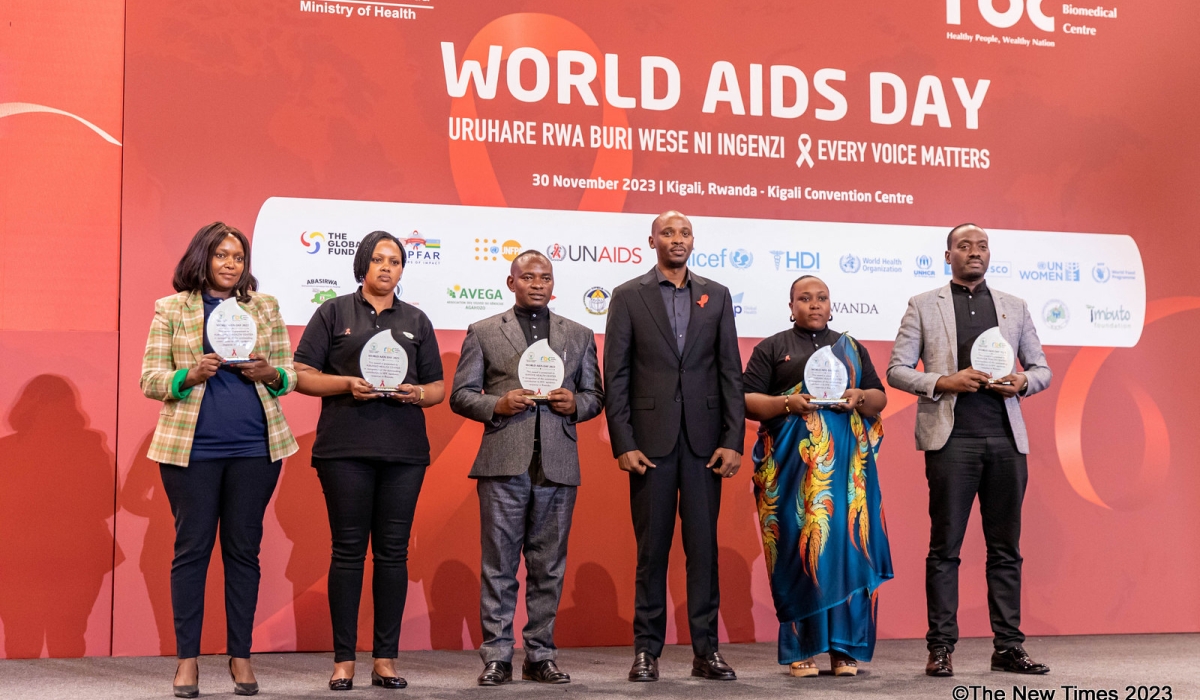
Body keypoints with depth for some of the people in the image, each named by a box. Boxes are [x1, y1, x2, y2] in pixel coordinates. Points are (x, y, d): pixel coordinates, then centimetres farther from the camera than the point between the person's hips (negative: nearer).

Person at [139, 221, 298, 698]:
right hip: (191, 446, -1)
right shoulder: (171, 309, 6)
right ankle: (187, 658, 8)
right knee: (191, 548, 0)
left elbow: (289, 374, 13)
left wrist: (270, 374, -9)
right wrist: (191, 376, -15)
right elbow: (151, 381, 3)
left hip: (255, 446, 2)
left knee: (244, 548, 5)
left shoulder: (265, 306, 11)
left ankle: (240, 655, 13)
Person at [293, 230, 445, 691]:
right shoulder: (334, 313, 9)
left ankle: (386, 659, 8)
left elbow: (438, 387, 16)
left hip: (404, 450, 3)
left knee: (393, 551, 2)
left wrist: (418, 394, -6)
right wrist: (346, 384, -12)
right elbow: (302, 375, 3)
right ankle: (343, 660, 4)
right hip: (345, 448, -2)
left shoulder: (416, 321, 16)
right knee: (348, 549, -2)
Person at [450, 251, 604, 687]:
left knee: (549, 566, 6)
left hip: (558, 466, 2)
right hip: (503, 464, -2)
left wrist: (575, 403, -5)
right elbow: (460, 395, 6)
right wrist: (497, 406, -11)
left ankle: (540, 656, 13)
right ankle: (496, 657, 6)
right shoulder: (484, 332, 9)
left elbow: (595, 396, 17)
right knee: (499, 564, 0)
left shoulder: (579, 336, 16)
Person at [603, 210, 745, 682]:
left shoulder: (716, 296, 11)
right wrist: (623, 443, -7)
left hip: (703, 440, 2)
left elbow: (731, 373, 7)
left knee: (703, 545, 3)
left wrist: (733, 441, -1)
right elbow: (615, 375, 1)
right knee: (651, 547, 3)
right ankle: (647, 650, 11)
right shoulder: (628, 296, 5)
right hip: (650, 439, -1)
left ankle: (706, 650, 10)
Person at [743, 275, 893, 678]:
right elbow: (746, 400, 2)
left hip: (846, 465, 2)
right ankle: (802, 648, 0)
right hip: (794, 464, -2)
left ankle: (845, 649, 2)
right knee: (799, 549, -5)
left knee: (847, 546, -3)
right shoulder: (771, 349, 9)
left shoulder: (852, 349, 18)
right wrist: (786, 404, -14)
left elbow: (880, 398, 16)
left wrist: (861, 397, -5)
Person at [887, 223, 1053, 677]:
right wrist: (943, 382, -12)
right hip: (951, 439, -3)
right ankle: (941, 648, 3)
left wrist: (1023, 382, -4)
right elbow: (896, 370, 4)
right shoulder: (923, 306, 8)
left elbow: (1042, 369, 18)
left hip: (1006, 439, 3)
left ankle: (1008, 647, 11)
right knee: (945, 547, -2)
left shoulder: (1014, 307, 16)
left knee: (1006, 547, 5)